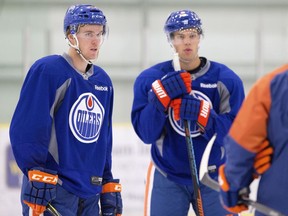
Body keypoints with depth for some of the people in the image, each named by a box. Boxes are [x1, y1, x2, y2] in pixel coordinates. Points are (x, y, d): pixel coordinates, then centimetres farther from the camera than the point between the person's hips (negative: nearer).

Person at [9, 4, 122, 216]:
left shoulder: (103, 82, 15)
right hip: (52, 195, -8)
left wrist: (109, 189, 19)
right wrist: (37, 177, -19)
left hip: (90, 196, 8)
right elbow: (25, 130, -14)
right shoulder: (47, 70, -9)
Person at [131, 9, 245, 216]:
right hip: (167, 178, -1)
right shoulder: (149, 79, -5)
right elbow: (146, 134, -12)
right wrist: (160, 98, -27)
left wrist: (204, 116, -28)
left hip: (214, 178, 1)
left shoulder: (226, 79, -6)